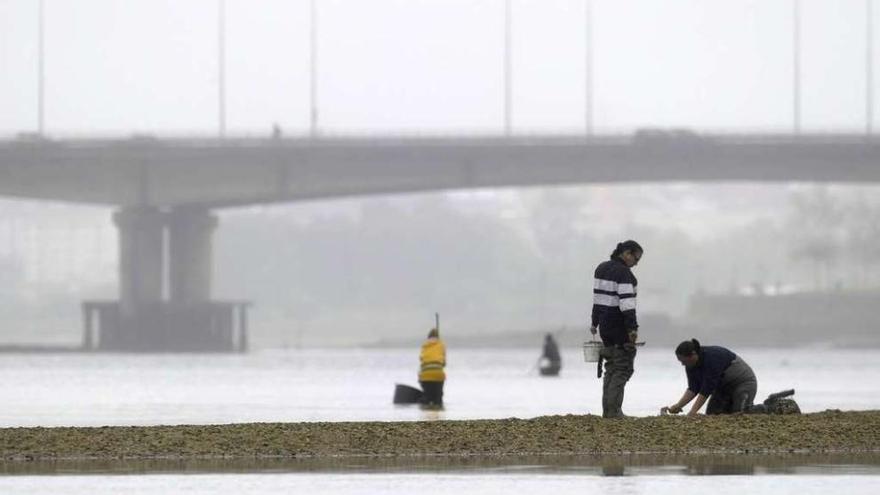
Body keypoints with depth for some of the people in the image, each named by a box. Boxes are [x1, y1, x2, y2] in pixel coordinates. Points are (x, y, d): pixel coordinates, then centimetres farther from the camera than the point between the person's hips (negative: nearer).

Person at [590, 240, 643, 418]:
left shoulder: (602, 268, 12)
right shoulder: (624, 273, -15)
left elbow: (597, 297, 18)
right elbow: (626, 302, -22)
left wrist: (595, 322, 23)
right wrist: (633, 328, -24)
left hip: (605, 324, 9)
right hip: (620, 326, -9)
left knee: (612, 367, 14)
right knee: (623, 368, -4)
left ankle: (608, 410, 13)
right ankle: (613, 410, -9)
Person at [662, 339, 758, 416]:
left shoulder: (712, 358, -35)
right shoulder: (690, 365, -10)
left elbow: (707, 388, -36)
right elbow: (693, 389, -11)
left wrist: (693, 412, -38)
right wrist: (677, 406, -24)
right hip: (724, 386, 8)